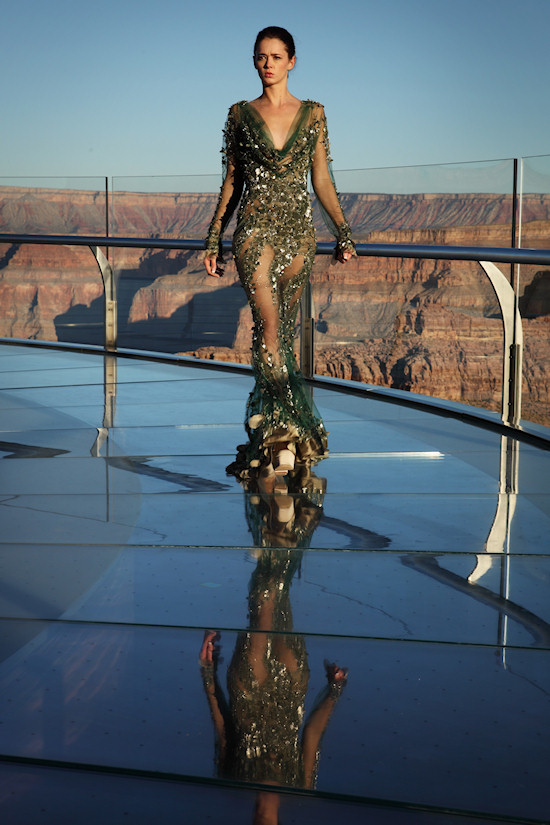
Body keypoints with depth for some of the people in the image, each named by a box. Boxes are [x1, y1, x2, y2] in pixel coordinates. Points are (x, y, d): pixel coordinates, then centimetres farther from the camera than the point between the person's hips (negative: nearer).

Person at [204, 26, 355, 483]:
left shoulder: (313, 114, 9)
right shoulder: (240, 115, 8)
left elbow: (322, 180, 9)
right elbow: (231, 181, 11)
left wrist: (343, 231, 0)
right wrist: (214, 238, 8)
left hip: (299, 229, 2)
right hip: (255, 227, -2)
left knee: (284, 329, 5)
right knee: (269, 323, -17)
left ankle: (270, 428, 16)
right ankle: (283, 432, -23)